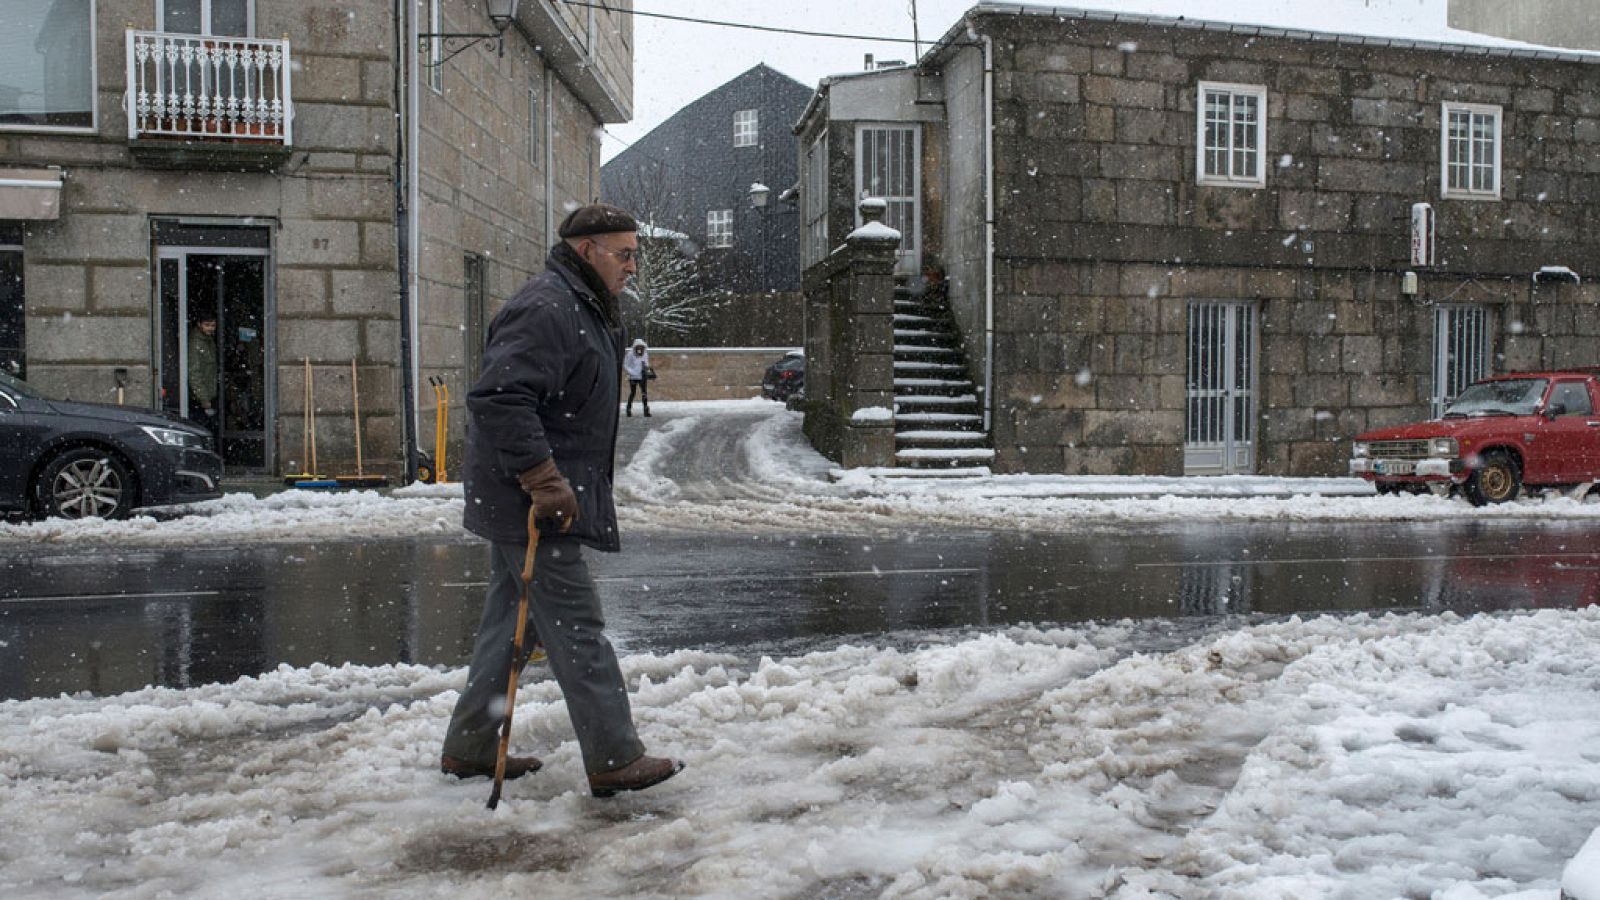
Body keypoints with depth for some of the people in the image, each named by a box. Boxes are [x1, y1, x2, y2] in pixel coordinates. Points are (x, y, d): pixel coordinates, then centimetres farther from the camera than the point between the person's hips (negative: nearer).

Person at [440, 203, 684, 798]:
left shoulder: (584, 311, 18)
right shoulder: (545, 309, -17)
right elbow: (498, 399, -28)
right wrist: (546, 483, -29)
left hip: (522, 503, 11)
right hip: (533, 506, -11)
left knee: (511, 624, 16)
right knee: (577, 631, -6)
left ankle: (469, 749, 26)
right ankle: (614, 761, 1)